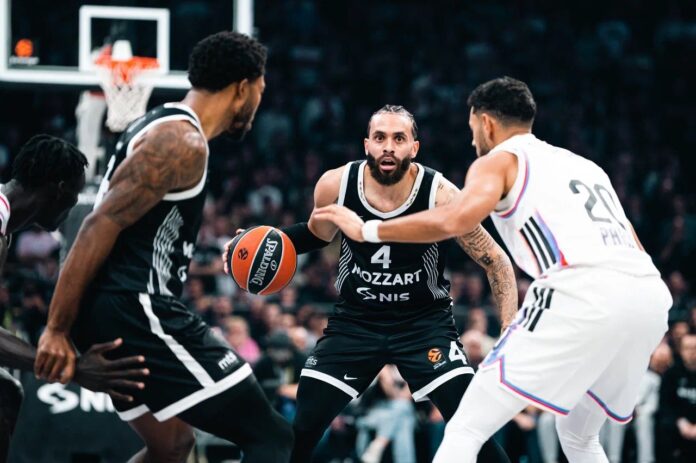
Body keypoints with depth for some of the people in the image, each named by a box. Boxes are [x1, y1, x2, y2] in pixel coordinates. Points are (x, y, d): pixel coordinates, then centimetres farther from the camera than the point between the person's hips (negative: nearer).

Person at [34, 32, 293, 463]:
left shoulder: (162, 128, 19)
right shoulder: (182, 142, -13)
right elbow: (101, 226, -20)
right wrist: (57, 330, -21)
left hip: (117, 314, 11)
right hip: (136, 311, -11)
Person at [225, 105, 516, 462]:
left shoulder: (440, 196, -22)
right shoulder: (335, 185, -14)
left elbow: (496, 262, -11)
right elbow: (317, 234, 11)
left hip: (425, 321, -2)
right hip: (356, 321, 2)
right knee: (301, 428, -4)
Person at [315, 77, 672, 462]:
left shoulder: (499, 160, 13)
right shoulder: (585, 166, 34)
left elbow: (456, 220, -8)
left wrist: (366, 230, 2)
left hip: (582, 293, -7)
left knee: (464, 431, -1)